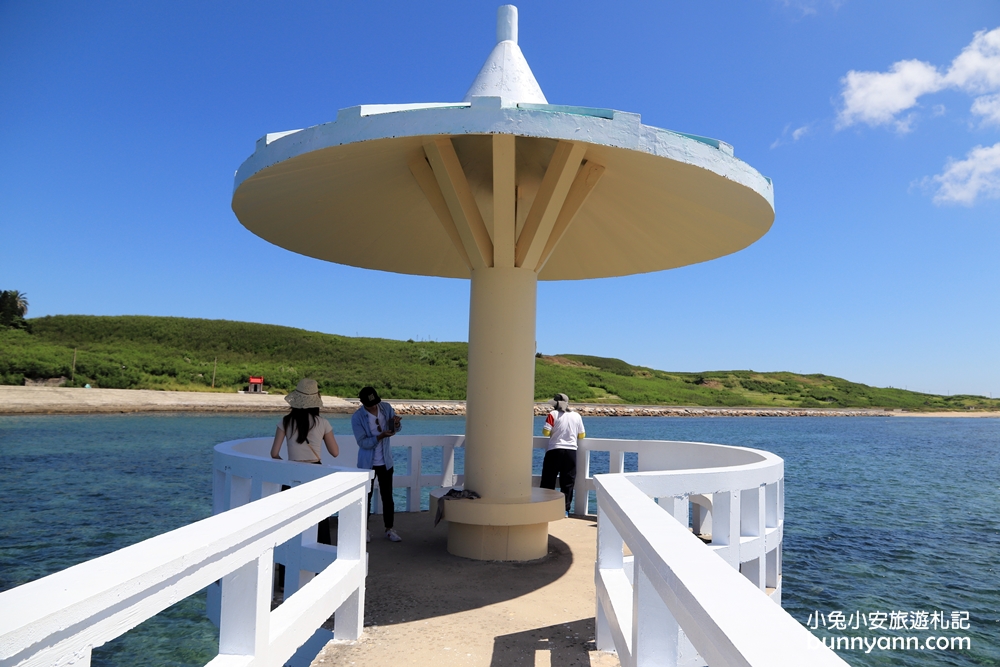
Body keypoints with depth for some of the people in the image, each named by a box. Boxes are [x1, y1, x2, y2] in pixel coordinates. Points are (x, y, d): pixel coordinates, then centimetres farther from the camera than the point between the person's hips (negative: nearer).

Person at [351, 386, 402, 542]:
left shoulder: (386, 407, -6)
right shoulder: (357, 417, -16)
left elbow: (398, 428, 4)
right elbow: (362, 442, -20)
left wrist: (396, 423, -20)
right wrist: (380, 436, -33)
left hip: (385, 461, 3)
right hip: (367, 463, -3)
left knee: (387, 496, 8)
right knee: (366, 496, 8)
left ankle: (389, 529, 19)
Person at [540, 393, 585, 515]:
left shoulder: (553, 414, -2)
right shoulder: (577, 416, 8)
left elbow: (546, 432, -8)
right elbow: (582, 435, 12)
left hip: (554, 451, -2)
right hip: (571, 451, 3)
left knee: (548, 480, 5)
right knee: (567, 482, 7)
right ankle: (565, 509, 6)